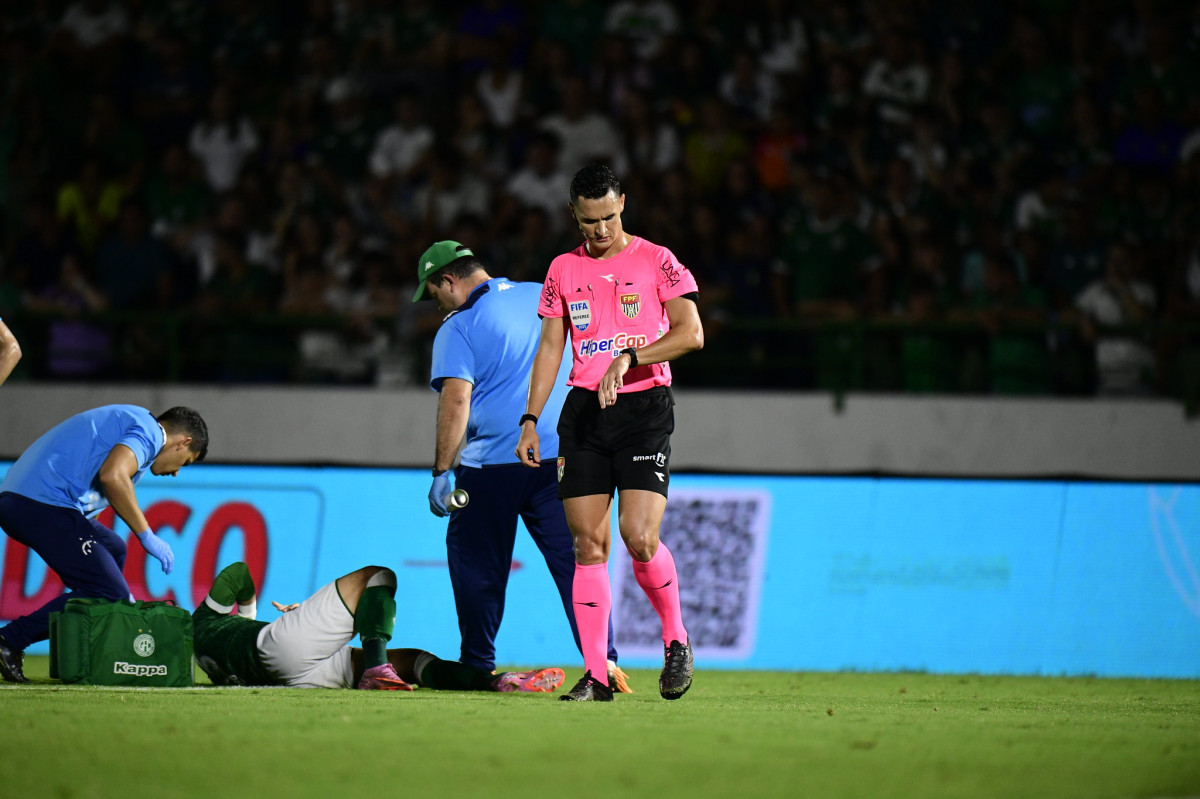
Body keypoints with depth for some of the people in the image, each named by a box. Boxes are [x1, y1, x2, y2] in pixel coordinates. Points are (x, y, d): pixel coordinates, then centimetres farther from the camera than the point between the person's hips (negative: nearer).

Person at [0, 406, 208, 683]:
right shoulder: (149, 431, 0)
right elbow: (112, 476, -21)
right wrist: (147, 535, -12)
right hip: (44, 505, -11)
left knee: (113, 550, 28)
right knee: (111, 595, -11)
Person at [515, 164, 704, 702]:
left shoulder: (656, 261, 0)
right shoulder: (563, 270, 12)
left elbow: (691, 333, -9)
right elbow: (550, 348, 16)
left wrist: (628, 357, -20)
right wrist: (530, 420, 8)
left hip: (645, 408, -4)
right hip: (584, 410, 4)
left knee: (639, 536, -16)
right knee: (588, 544, -1)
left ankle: (676, 641, 8)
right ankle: (594, 675, 1)